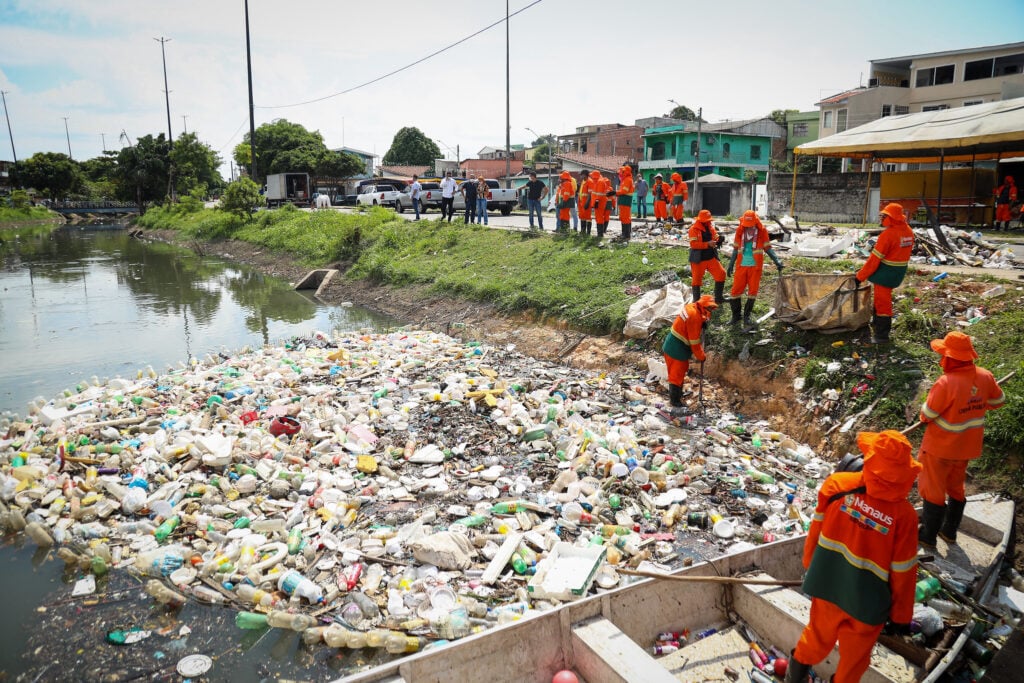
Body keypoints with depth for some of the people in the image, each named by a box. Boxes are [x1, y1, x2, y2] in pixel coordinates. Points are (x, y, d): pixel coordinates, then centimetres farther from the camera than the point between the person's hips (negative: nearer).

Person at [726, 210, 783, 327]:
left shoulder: (762, 231, -3)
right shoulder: (740, 230, 1)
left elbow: (767, 248, 3)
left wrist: (777, 261, -7)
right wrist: (730, 265, 10)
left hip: (755, 266, -1)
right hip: (741, 265, 1)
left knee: (753, 291, 1)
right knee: (736, 290, -2)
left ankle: (747, 316, 13)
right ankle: (735, 316, 10)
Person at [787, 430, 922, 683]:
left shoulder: (836, 484, -19)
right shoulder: (903, 514, -25)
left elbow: (816, 530, -4)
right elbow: (902, 572, -13)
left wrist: (809, 566, 14)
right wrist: (901, 615, 3)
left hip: (827, 585, 3)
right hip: (867, 602, -3)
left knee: (818, 634, 29)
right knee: (854, 656, 23)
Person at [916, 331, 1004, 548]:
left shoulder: (946, 382, -32)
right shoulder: (985, 377, -11)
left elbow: (927, 414, -22)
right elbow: (997, 402, 7)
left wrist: (924, 416, 0)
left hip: (941, 447, -6)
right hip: (968, 446, 6)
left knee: (932, 490, 11)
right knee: (956, 487, 24)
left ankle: (928, 536, 23)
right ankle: (949, 531, 39)